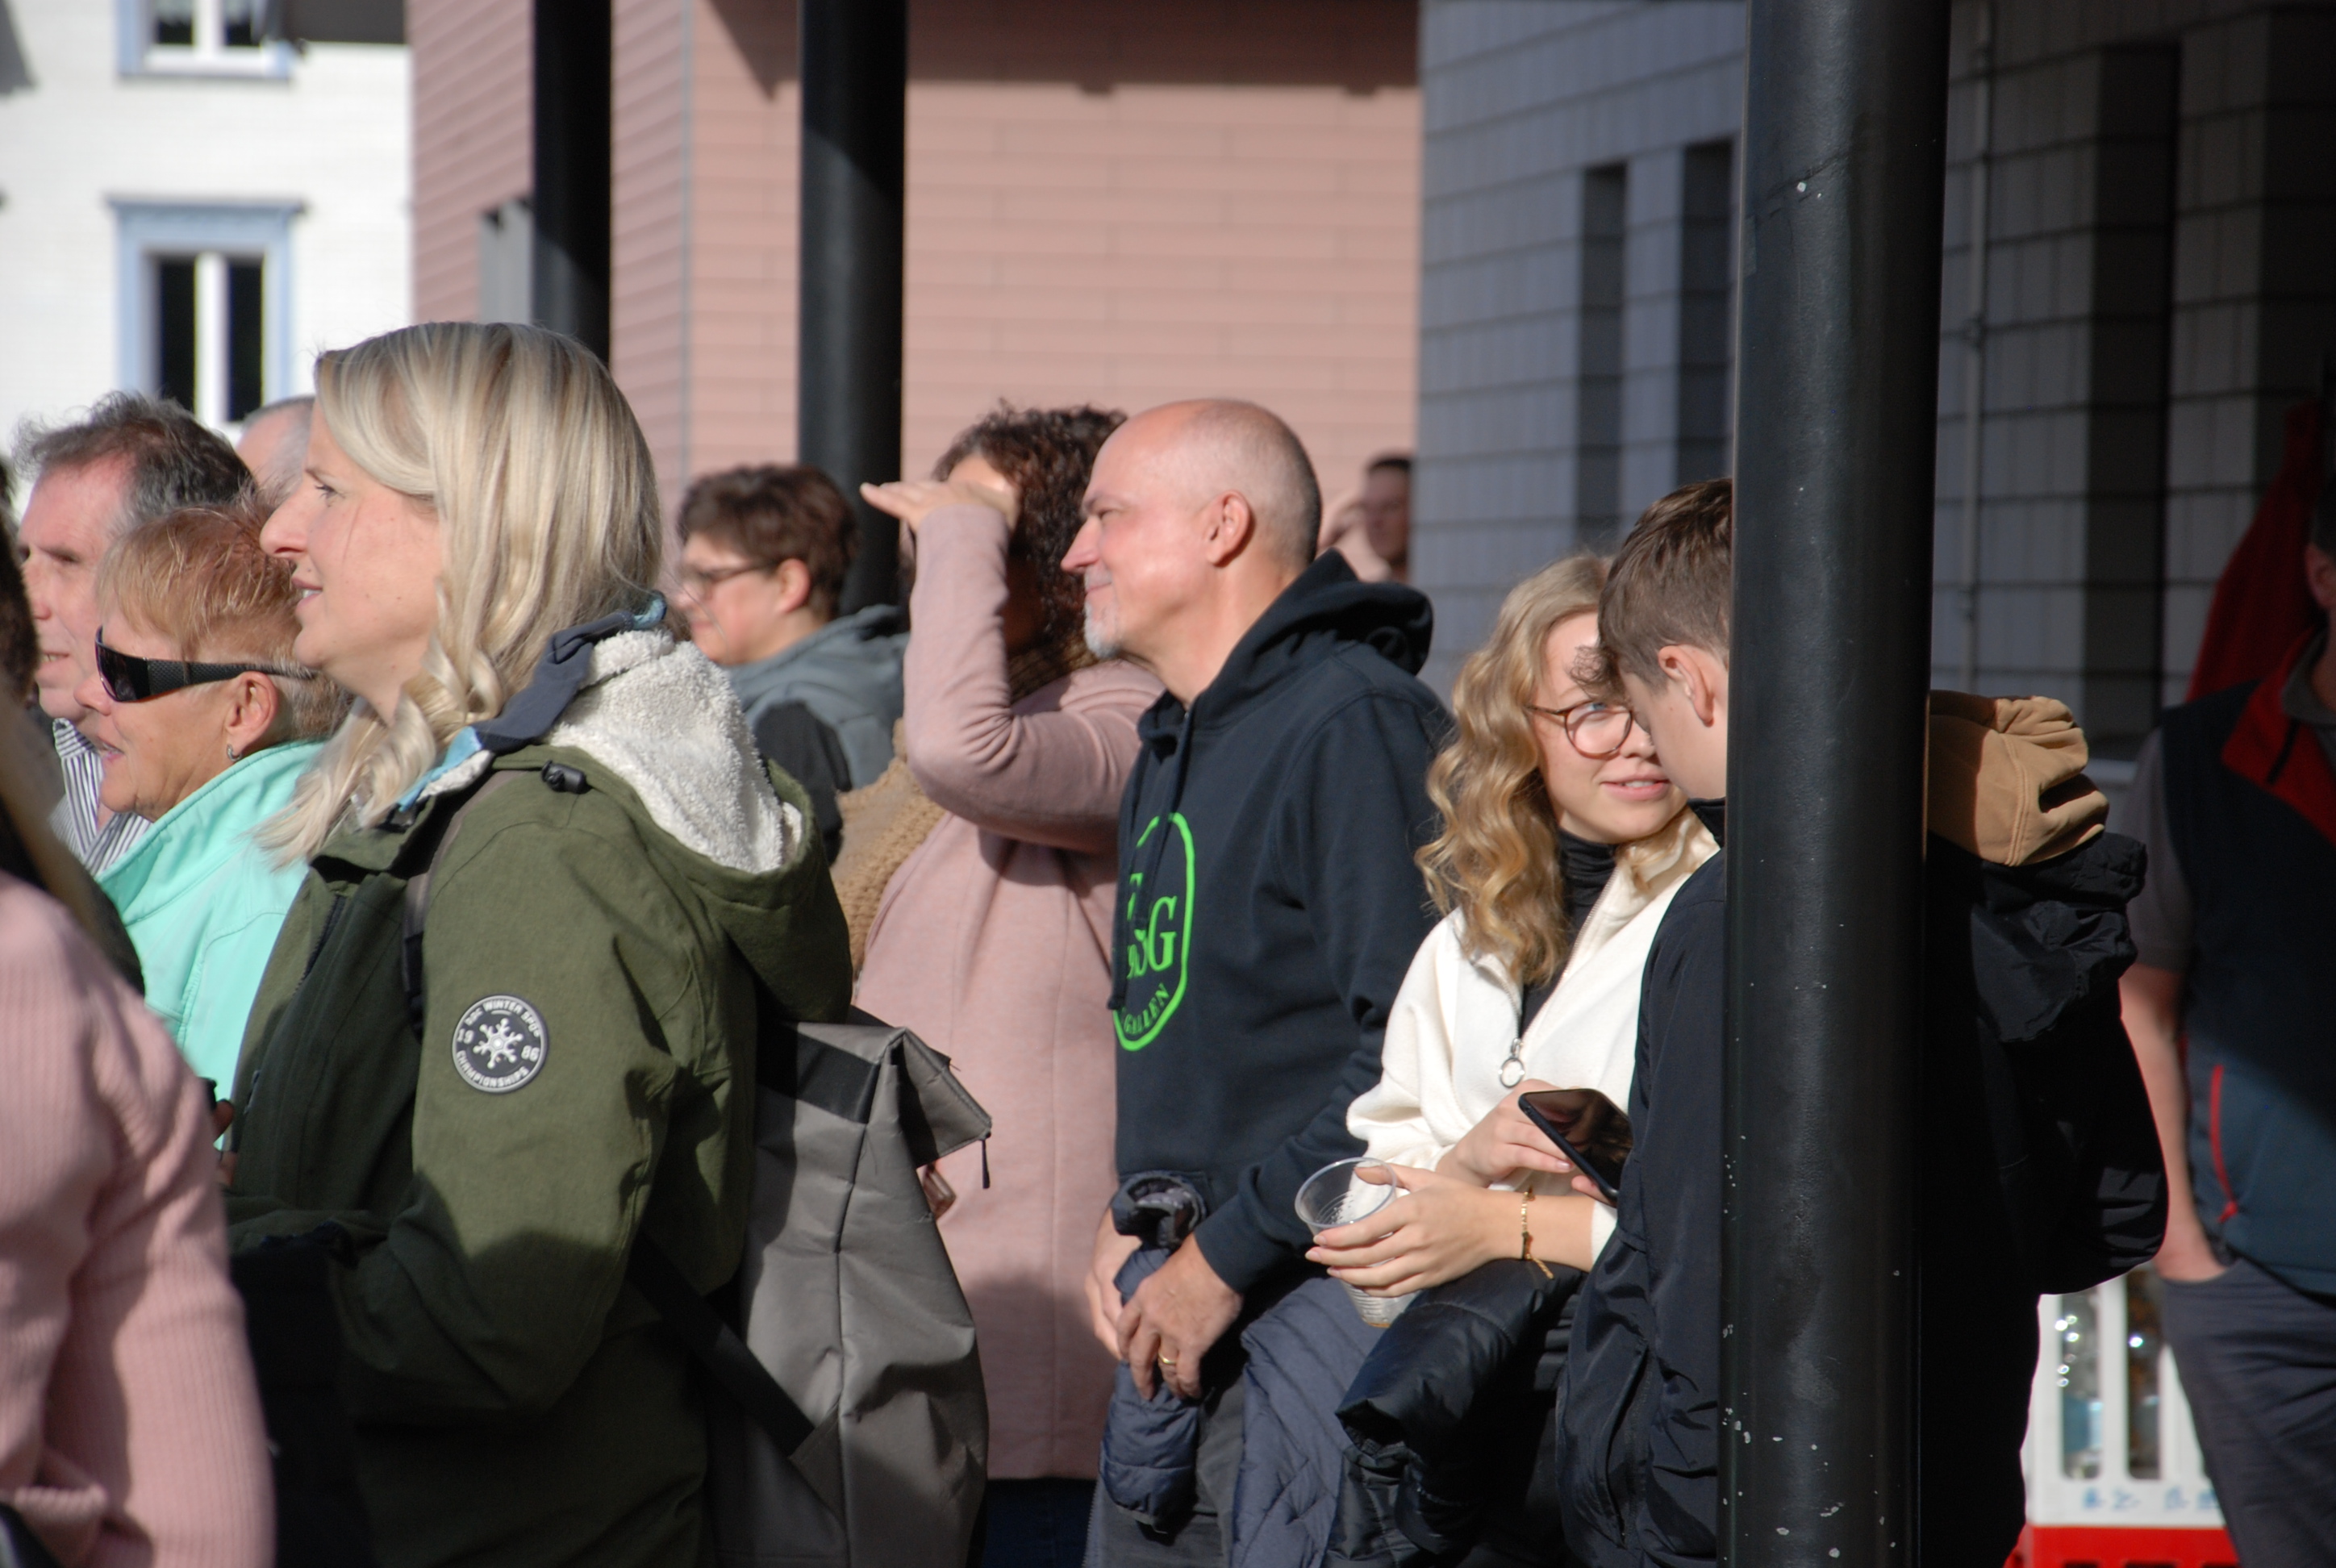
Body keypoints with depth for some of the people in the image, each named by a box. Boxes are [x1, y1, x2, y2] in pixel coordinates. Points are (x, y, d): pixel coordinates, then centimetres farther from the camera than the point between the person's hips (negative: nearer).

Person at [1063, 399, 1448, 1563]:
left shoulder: (1356, 722, -12)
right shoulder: (1168, 752, 20)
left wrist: (1230, 1254, -17)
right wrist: (1130, 1217, 12)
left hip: (1308, 1305, -9)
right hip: (1170, 1330, 9)